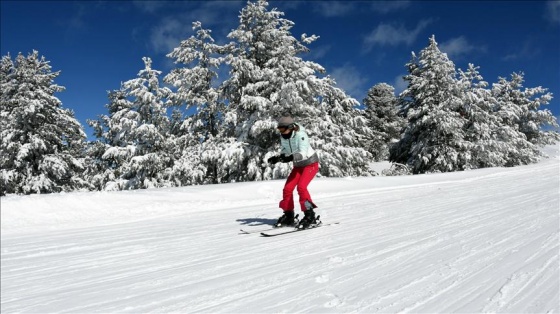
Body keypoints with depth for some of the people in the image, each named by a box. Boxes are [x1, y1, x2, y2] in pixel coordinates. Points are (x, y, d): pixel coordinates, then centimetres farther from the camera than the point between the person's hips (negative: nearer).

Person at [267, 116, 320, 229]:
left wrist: (291, 158, -50)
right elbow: (285, 151, 7)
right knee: (287, 188, -3)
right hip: (298, 165, 7)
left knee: (301, 186, -24)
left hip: (310, 163, -7)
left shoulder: (300, 135, -26)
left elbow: (303, 153, -34)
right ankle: (289, 217, 12)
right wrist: (277, 158, -11)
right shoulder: (283, 136, -5)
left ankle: (310, 216, -12)